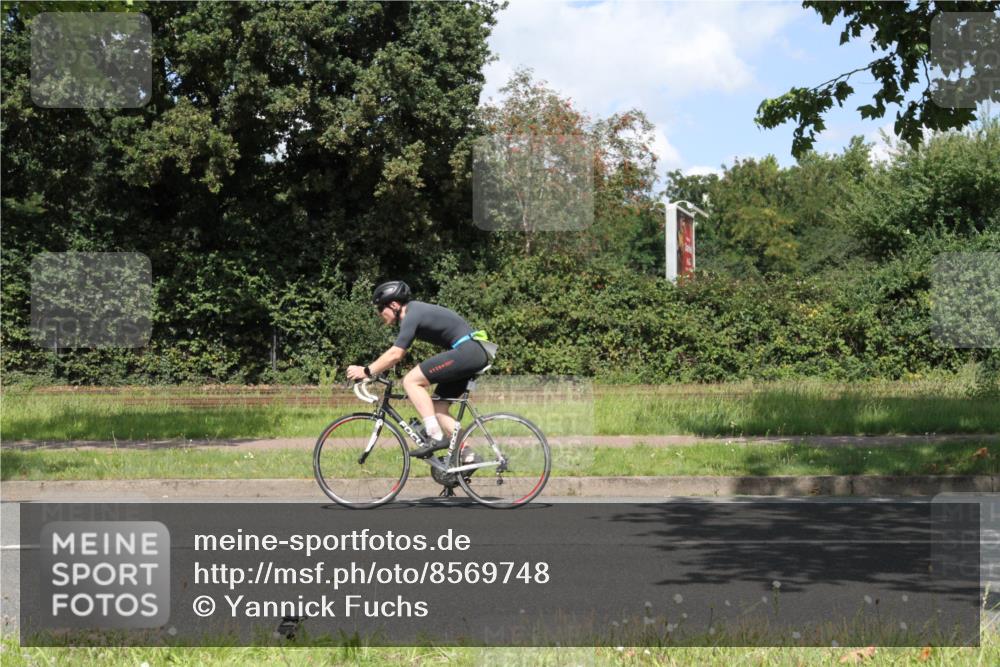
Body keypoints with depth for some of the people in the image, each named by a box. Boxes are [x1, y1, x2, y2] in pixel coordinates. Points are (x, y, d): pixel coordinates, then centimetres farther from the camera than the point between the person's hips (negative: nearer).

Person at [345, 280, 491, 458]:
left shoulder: (412, 315, -11)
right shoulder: (416, 311, 18)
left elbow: (395, 354, -17)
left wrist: (366, 371, -10)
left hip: (466, 351, -10)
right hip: (476, 353, 10)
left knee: (411, 381, -12)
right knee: (438, 407, 10)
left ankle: (435, 437, -15)